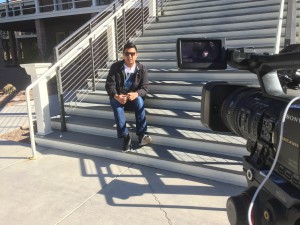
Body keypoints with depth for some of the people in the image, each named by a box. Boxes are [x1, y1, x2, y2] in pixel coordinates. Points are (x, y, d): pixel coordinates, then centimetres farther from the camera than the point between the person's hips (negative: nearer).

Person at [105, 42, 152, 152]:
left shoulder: (142, 69, -6)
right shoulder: (115, 67, -8)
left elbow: (144, 88, -12)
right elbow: (109, 85, -12)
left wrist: (136, 94, -36)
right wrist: (116, 96, -34)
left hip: (134, 98, 0)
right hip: (118, 98, 0)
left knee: (139, 100, -34)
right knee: (115, 103, -34)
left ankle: (142, 134, -34)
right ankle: (125, 136, -35)